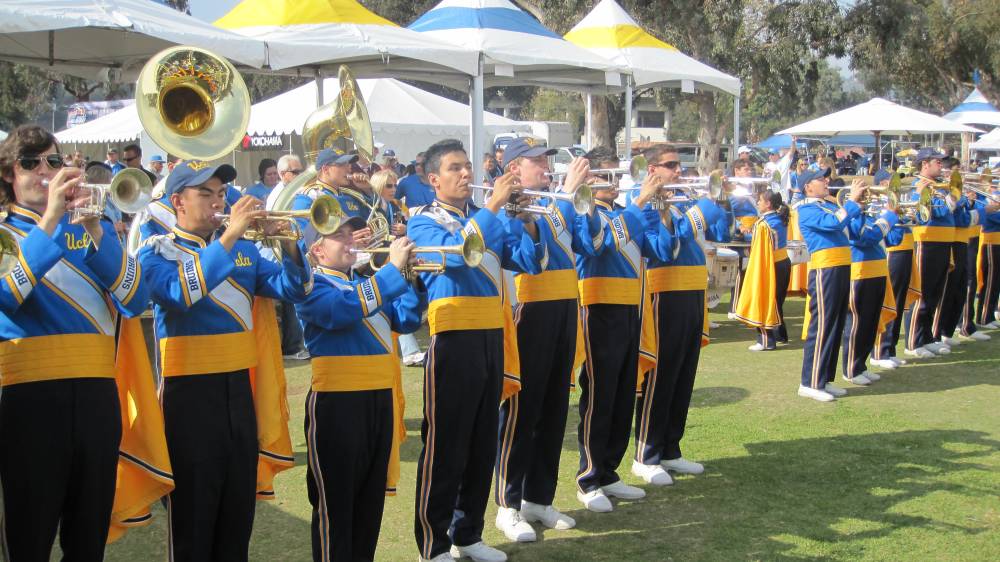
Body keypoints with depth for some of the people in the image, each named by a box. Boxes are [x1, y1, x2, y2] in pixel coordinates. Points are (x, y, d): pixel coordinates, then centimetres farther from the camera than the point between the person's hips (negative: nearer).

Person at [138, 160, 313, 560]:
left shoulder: (244, 250, 13)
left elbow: (293, 290, 5)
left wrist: (288, 246, -12)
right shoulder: (157, 252, -3)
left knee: (239, 506, 13)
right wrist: (228, 236, -25)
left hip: (240, 388, 5)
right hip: (190, 392, -5)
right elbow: (180, 294, -23)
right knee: (193, 512, 2)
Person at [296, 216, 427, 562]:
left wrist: (414, 281, -2)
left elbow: (405, 321, 14)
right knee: (335, 499, 1)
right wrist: (393, 269, -23)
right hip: (337, 401, -8)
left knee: (372, 497, 16)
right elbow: (341, 310, -26)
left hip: (380, 397, 8)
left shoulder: (367, 282, 18)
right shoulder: (312, 285, -6)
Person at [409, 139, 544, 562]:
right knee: (445, 446, -2)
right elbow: (454, 252, -21)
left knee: (483, 444, 12)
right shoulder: (423, 221, -1)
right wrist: (493, 205, -21)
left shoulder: (489, 219, 15)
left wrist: (525, 218, -7)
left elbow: (530, 262, 7)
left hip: (491, 337, 6)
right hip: (453, 339, -6)